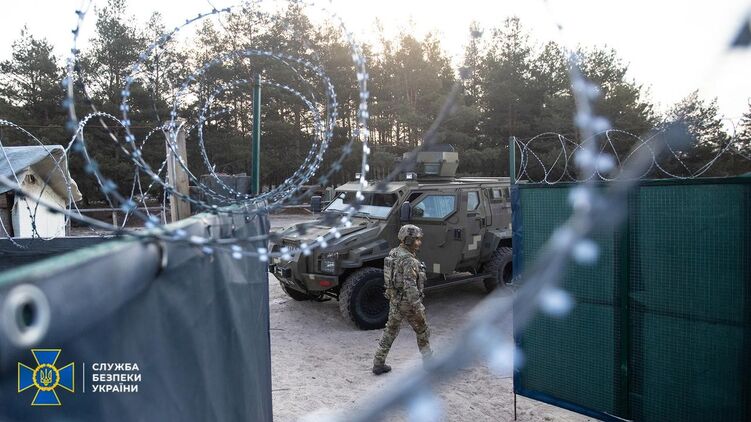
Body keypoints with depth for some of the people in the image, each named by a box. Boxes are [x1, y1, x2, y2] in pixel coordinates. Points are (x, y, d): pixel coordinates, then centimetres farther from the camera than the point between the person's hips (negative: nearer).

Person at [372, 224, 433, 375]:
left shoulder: (393, 253, 5)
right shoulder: (409, 261, -24)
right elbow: (410, 287, -28)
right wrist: (418, 309, -25)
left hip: (394, 300, 8)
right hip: (407, 303, -8)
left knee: (390, 331, 15)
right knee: (423, 331, 12)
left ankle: (378, 364, 17)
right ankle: (429, 360, 27)